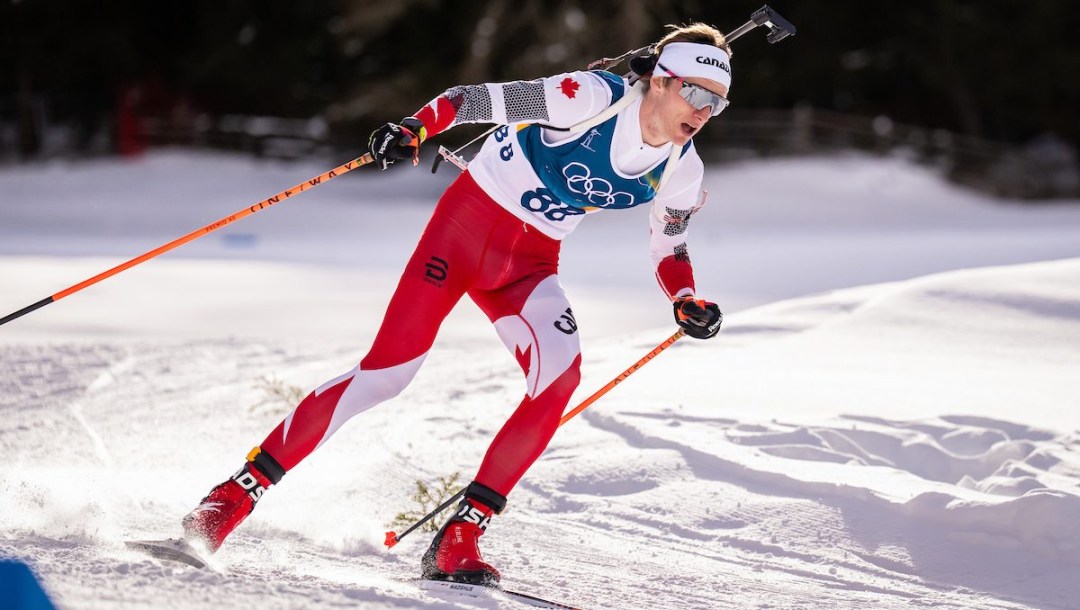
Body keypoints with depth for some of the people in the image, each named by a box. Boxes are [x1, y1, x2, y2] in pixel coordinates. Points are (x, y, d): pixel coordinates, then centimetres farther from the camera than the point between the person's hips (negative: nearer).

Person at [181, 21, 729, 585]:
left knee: (560, 373, -24)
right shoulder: (593, 99, -21)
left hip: (529, 264, 5)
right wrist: (414, 129, -39)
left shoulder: (680, 172, -3)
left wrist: (686, 302, -6)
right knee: (385, 372, -14)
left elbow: (669, 248, 14)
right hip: (468, 222, -5)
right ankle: (234, 496, -4)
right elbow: (473, 99, -22)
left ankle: (460, 538, -17)